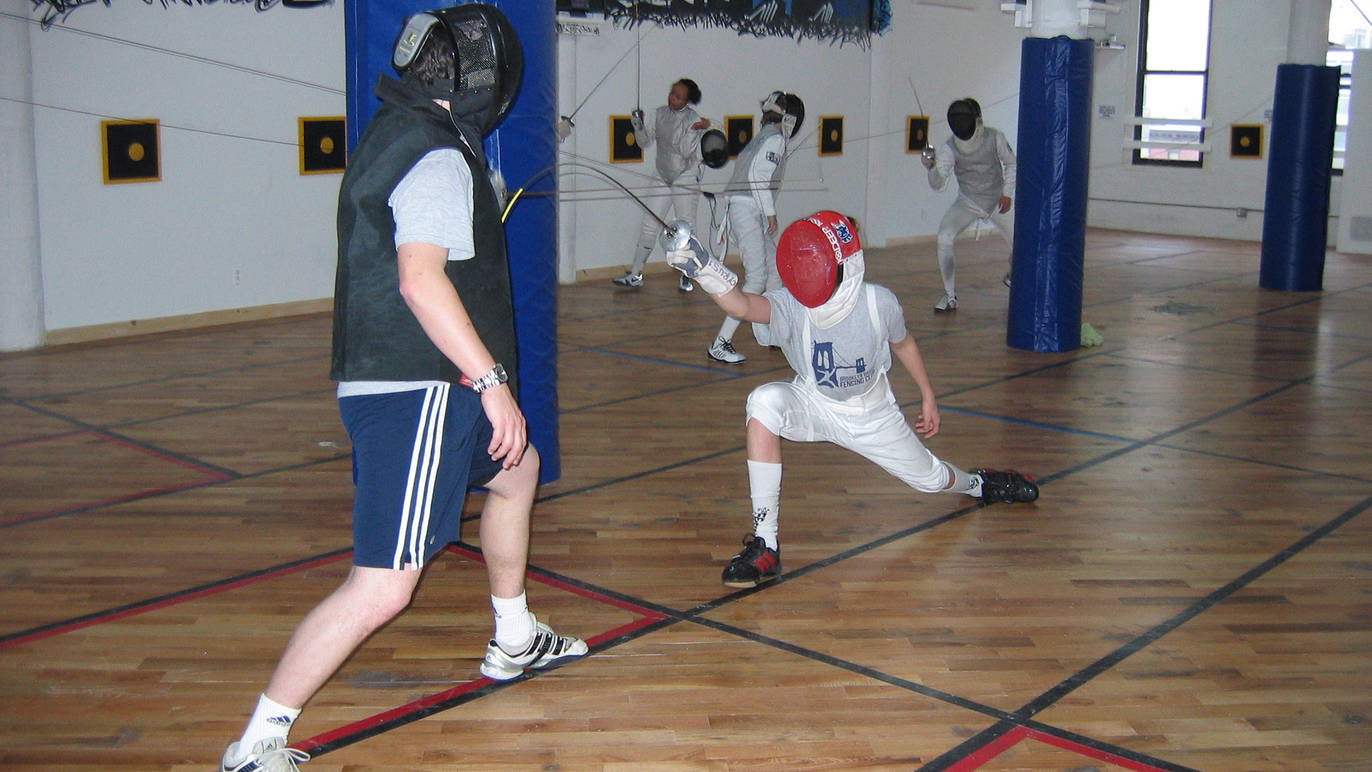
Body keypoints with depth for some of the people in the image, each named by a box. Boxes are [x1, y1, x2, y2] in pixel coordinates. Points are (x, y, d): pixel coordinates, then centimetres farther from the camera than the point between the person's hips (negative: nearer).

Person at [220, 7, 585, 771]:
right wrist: (491, 381, -28)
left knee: (518, 472, 30)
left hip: (424, 384, 11)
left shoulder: (396, 134, 14)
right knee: (384, 587, -12)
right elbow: (421, 279, -29)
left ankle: (514, 643, 45)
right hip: (413, 392, -11)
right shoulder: (438, 155, -16)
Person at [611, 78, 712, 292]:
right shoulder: (659, 114, 2)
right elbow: (645, 142, 3)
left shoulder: (693, 119, -11)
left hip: (685, 178, -4)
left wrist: (695, 130, -34)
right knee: (649, 226, 3)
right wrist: (638, 125, -14)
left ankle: (685, 276, 14)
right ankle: (635, 275, 7)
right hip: (662, 177, 4)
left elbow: (686, 151, -19)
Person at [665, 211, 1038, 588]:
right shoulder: (790, 305, -28)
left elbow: (903, 344, -2)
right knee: (765, 402, -33)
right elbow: (743, 304, -50)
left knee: (932, 479, 13)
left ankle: (978, 484, 58)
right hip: (812, 404, -1)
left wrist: (928, 397, 10)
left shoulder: (879, 303, -24)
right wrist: (705, 271, -69)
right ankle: (765, 547, -29)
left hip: (872, 415, 1)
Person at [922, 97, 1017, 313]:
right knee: (944, 239, -24)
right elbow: (938, 184, -28)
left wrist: (1007, 193, -11)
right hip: (967, 202, -1)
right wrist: (931, 167, -48)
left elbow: (1011, 164, -1)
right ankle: (950, 295, -14)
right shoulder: (950, 147, -19)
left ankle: (1012, 276, 41)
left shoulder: (994, 137, -17)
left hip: (998, 202, 1)